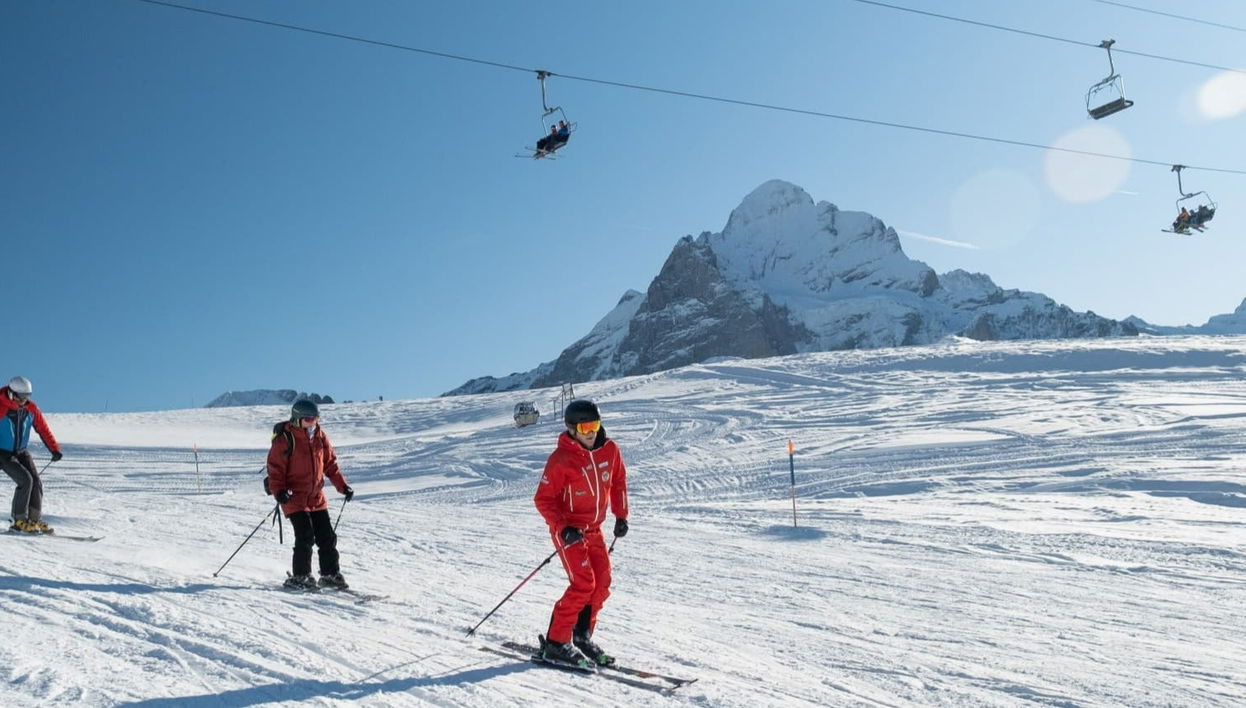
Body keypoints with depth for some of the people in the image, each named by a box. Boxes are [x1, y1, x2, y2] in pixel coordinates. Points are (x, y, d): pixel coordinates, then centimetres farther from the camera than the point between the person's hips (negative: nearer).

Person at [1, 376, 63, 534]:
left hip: (21, 452, 5)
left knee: (36, 482, -6)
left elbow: (43, 429, -1)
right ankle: (19, 521, -8)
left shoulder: (31, 408, -5)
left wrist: (54, 449, -10)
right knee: (25, 480, -20)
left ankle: (34, 519, 6)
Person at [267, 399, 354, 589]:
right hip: (294, 497, -6)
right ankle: (299, 577, 3)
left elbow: (330, 463, 13)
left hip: (316, 497, 6)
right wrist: (278, 491, -25)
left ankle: (331, 574, 18)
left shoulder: (320, 436, 6)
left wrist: (343, 486, 7)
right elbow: (275, 468, -11)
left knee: (327, 536, 6)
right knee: (305, 536, -13)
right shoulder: (284, 439, -11)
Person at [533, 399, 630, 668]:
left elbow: (618, 481, 15)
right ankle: (556, 642, -3)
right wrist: (562, 528, -26)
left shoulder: (609, 450, -1)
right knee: (583, 584, -14)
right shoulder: (560, 459, -18)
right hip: (568, 530, -6)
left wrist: (621, 515, 11)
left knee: (602, 583, 3)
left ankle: (582, 636, 19)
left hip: (593, 530, 7)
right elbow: (543, 499, -15)